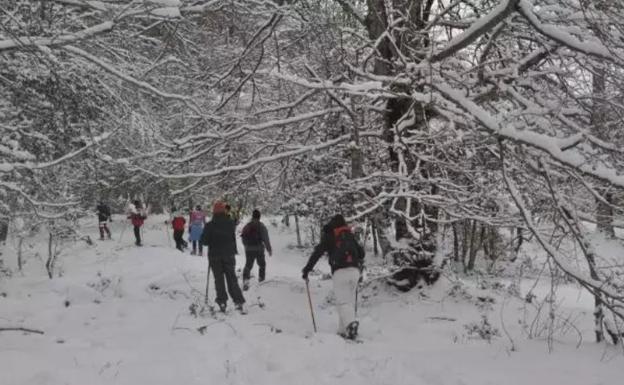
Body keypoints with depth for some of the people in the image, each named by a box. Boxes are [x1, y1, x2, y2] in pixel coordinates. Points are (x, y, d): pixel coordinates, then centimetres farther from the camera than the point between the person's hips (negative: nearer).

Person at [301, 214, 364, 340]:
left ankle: (351, 323, -33)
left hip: (340, 272, -4)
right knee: (350, 301, 12)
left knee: (343, 302, -8)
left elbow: (317, 253, 1)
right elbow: (361, 253, 24)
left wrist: (307, 269, 6)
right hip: (354, 270, 4)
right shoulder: (350, 236, 22)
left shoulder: (329, 236, 10)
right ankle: (343, 330, 10)